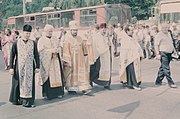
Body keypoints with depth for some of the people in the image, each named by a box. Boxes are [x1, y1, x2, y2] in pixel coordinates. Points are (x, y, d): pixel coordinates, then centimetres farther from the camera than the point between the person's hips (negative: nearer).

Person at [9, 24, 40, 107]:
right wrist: (11, 67, -4)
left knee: (29, 84, 2)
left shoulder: (33, 43, 3)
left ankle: (28, 101, 9)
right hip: (19, 67, -1)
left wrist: (37, 67, 3)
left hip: (29, 67, 1)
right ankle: (16, 100, 23)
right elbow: (12, 56, 0)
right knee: (18, 84, 6)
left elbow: (36, 55, 6)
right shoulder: (16, 43, -1)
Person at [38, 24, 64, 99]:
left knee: (57, 76, 2)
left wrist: (57, 50, -8)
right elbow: (41, 51, -9)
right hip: (47, 61, -4)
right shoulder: (42, 40, -1)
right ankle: (48, 93, 3)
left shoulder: (55, 39, 13)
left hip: (56, 61, 4)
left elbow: (59, 47, 15)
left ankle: (57, 92, 9)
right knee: (48, 77, -5)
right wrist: (51, 51, -17)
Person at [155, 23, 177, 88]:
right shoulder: (159, 35, -8)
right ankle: (170, 83, -5)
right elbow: (156, 45, -13)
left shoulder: (168, 34, 17)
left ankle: (158, 81, 20)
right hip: (163, 53, -8)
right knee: (166, 68, -8)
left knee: (162, 68, 12)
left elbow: (171, 43, 27)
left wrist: (174, 50, 21)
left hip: (169, 53, 8)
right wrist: (157, 54, -19)